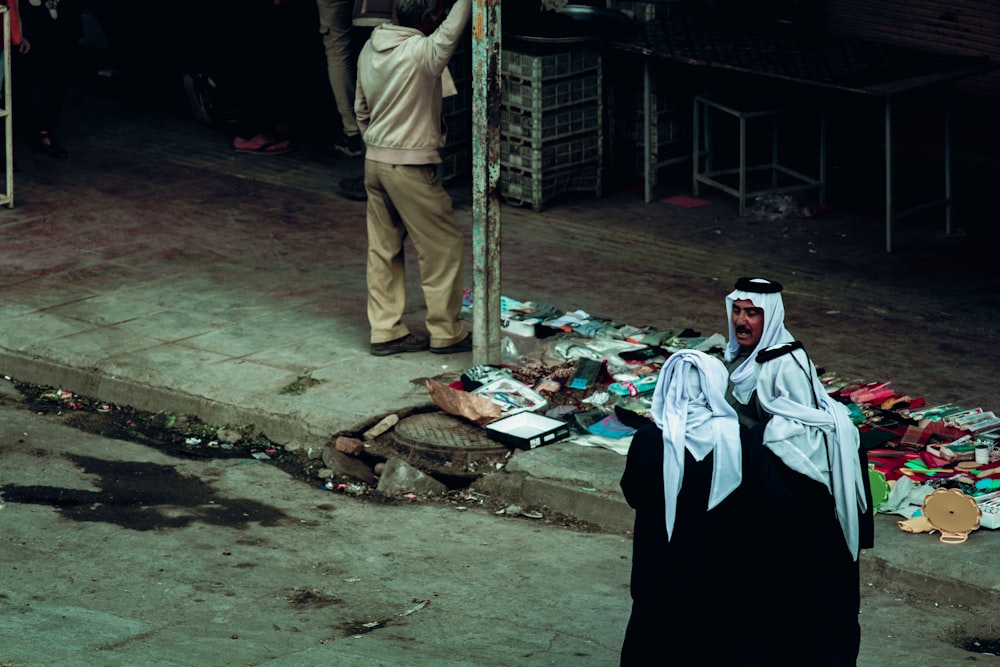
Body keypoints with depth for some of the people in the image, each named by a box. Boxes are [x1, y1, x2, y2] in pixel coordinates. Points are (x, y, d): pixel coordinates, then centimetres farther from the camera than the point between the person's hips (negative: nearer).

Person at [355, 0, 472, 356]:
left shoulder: (369, 49, 6)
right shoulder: (422, 52, -21)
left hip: (374, 162, 8)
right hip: (409, 166, -8)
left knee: (384, 248, 13)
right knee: (443, 245, 5)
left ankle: (385, 331, 17)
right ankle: (446, 333, 11)